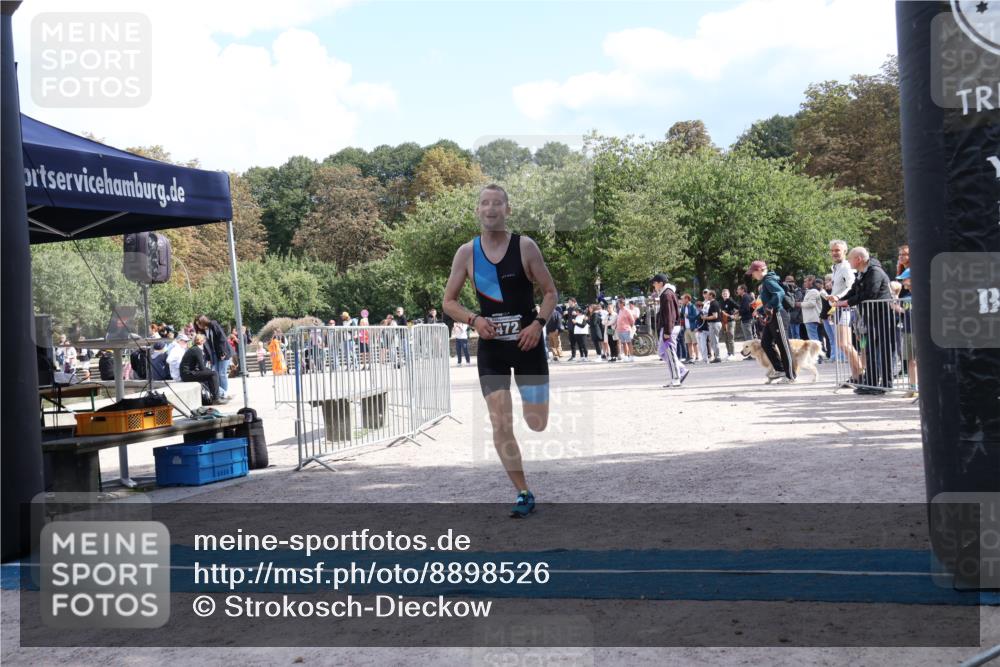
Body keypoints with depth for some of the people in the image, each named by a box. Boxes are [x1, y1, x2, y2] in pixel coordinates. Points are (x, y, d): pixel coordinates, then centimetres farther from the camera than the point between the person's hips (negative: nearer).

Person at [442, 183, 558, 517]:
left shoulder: (525, 246, -5)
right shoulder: (466, 253, 0)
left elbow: (550, 292, 2)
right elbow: (449, 302, 6)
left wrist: (539, 323, -14)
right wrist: (473, 319, -12)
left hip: (527, 342, -1)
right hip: (491, 346, 1)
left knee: (537, 424, 0)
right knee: (501, 425, -5)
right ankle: (523, 494, 6)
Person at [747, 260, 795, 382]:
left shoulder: (769, 281, -13)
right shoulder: (764, 282, 16)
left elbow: (780, 293, -30)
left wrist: (770, 307, -25)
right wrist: (759, 311, 19)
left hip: (777, 315, -10)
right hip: (770, 317, 10)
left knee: (783, 345, -5)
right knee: (765, 343, 12)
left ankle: (790, 375, 0)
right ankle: (779, 369, 17)